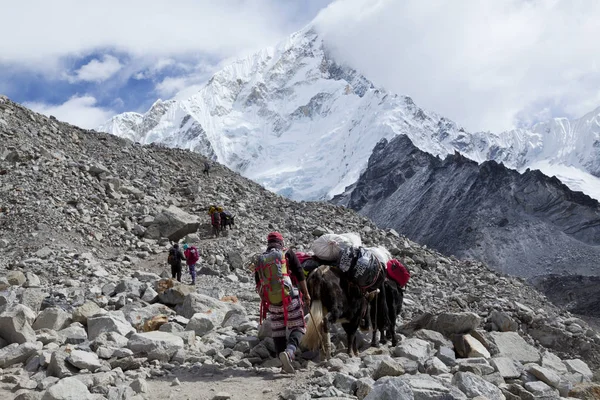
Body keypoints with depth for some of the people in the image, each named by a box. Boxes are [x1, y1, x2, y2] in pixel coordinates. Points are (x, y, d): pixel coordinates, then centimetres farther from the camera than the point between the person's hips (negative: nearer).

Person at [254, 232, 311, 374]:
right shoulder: (288, 254, 2)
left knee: (278, 331, 16)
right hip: (290, 299, -3)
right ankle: (289, 351, -20)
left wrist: (264, 301, 29)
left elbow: (259, 285, 17)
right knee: (298, 328, 6)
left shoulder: (259, 260, 12)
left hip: (272, 303, 3)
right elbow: (300, 276, -1)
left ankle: (285, 362, 12)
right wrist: (306, 294, 7)